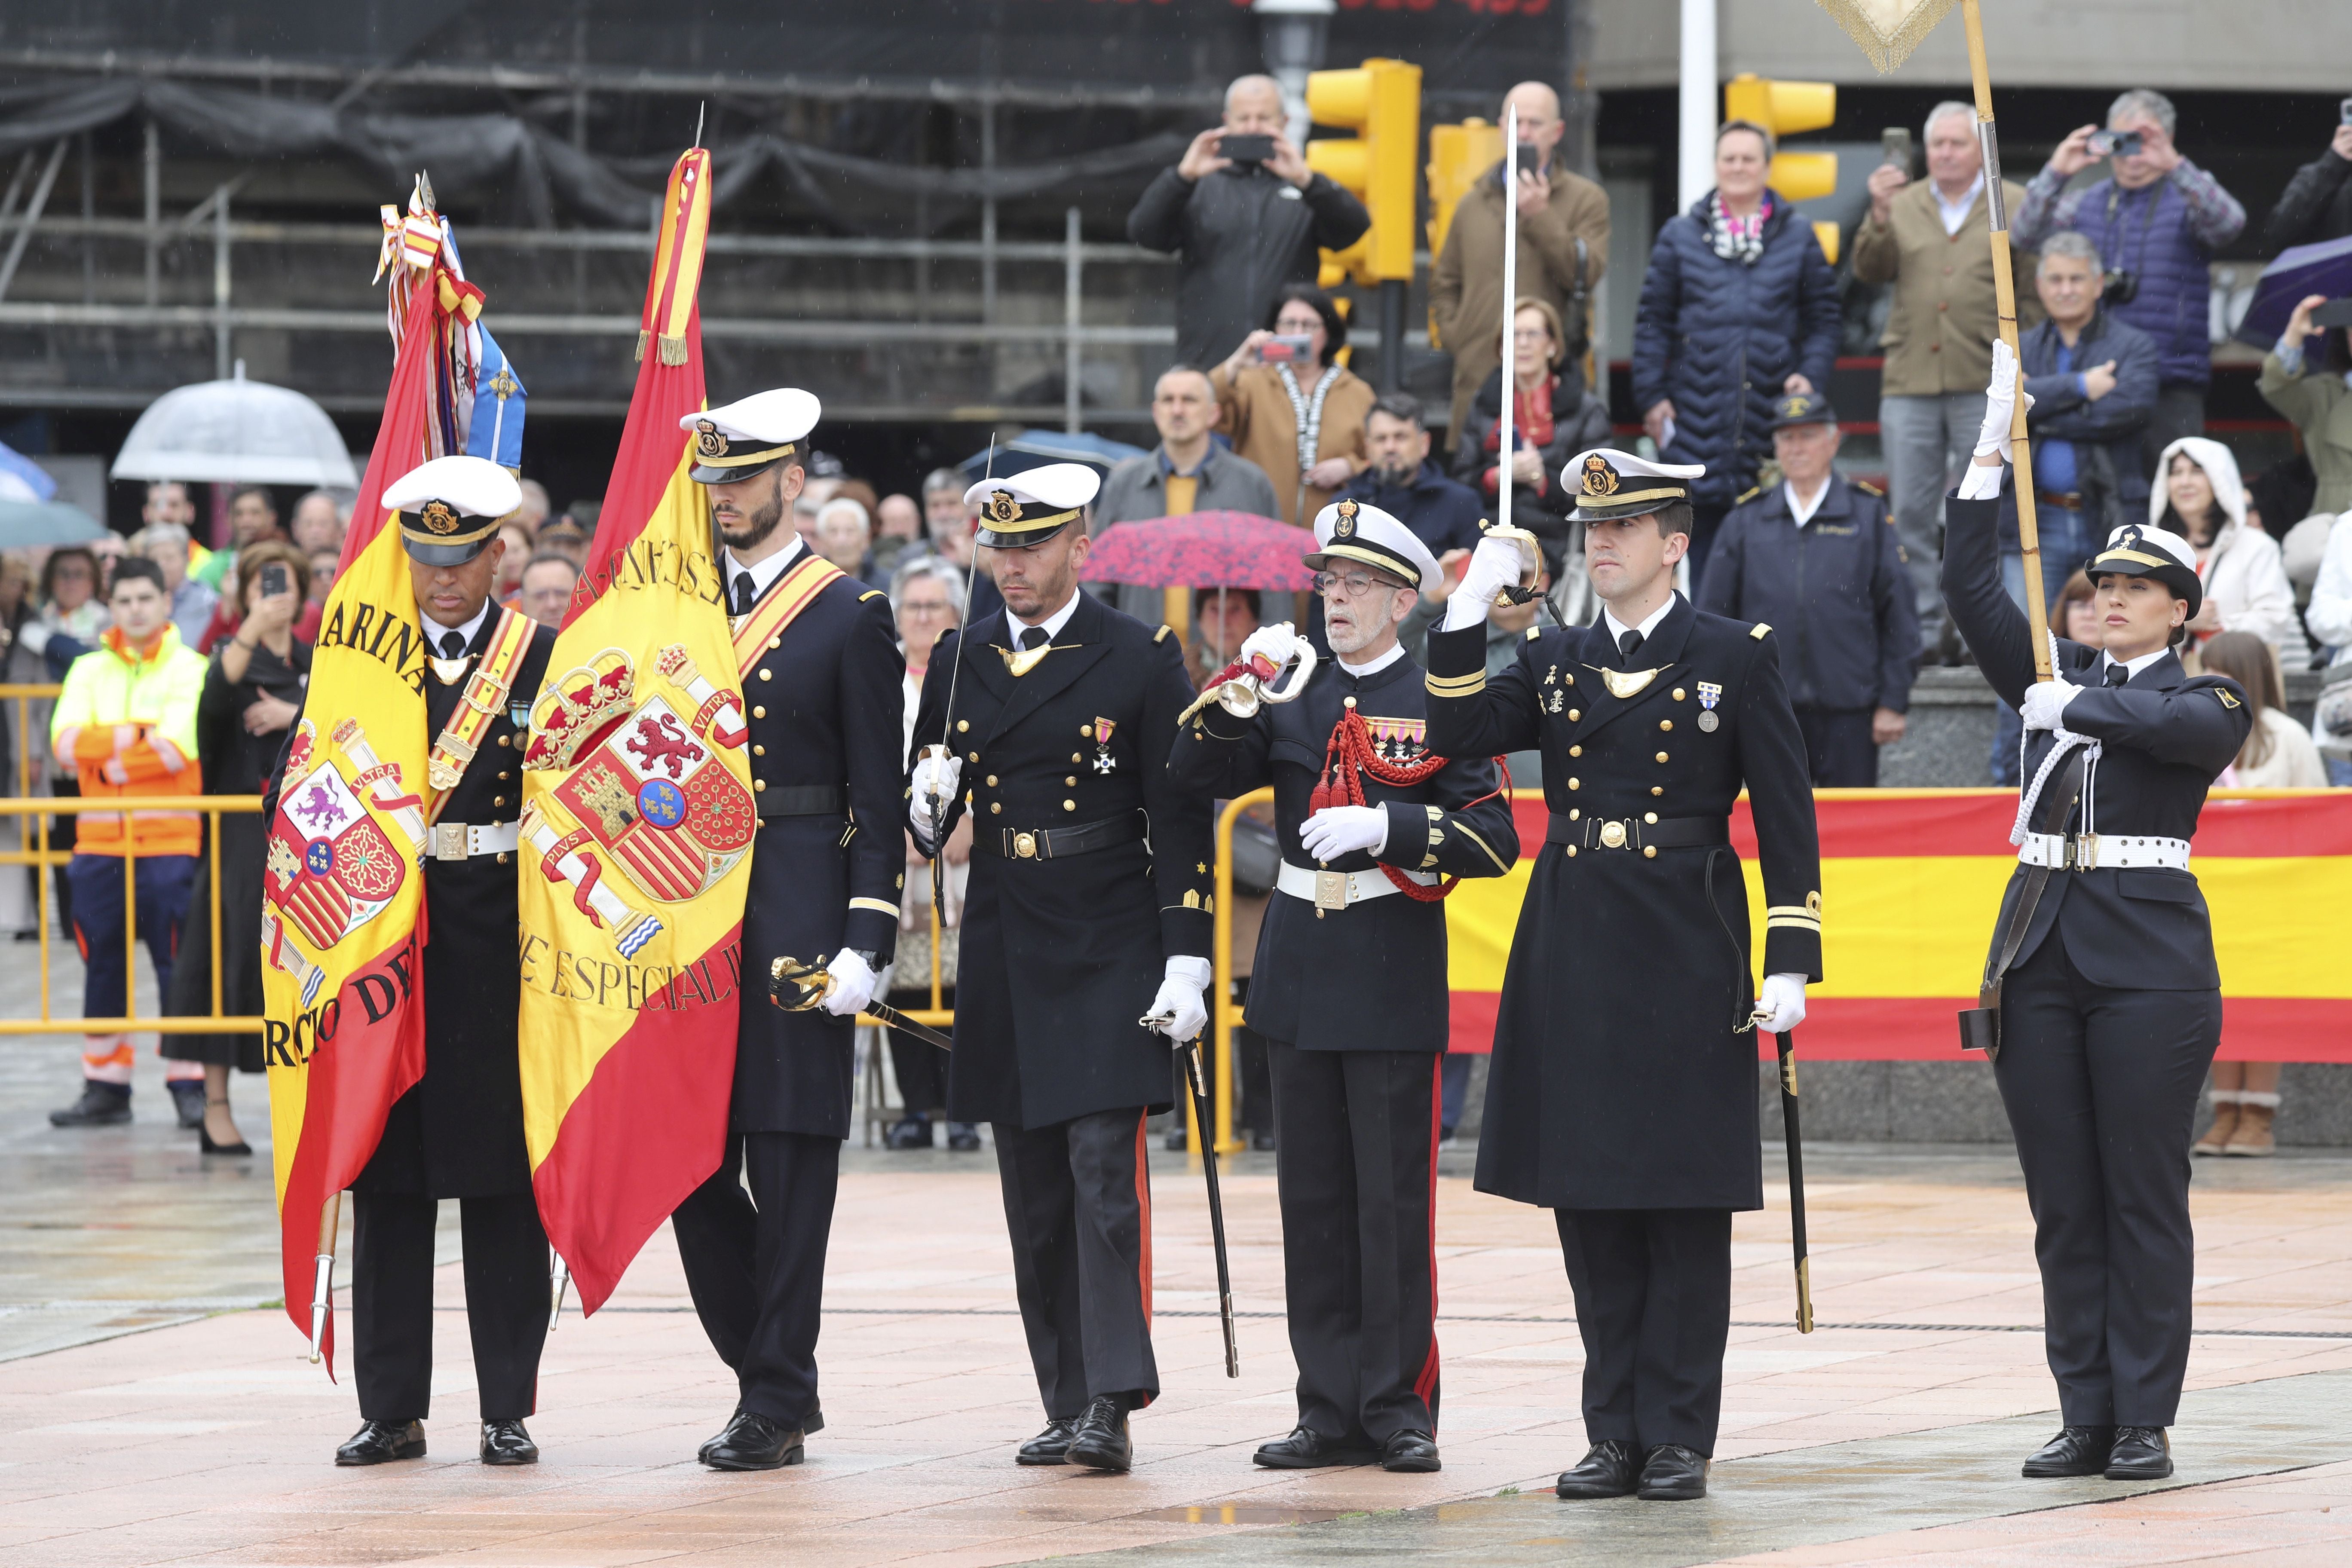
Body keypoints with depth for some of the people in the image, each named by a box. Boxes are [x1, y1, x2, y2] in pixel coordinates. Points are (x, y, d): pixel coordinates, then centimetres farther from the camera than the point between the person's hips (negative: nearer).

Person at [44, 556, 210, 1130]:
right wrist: (136, 735, -11)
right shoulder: (90, 671, 11)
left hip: (169, 841, -4)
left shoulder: (188, 670, 0)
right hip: (99, 841, 4)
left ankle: (189, 1084, -2)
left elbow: (179, 748, -13)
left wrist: (110, 759, -7)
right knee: (102, 966, 7)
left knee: (179, 964, -6)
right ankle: (104, 1087, 13)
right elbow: (66, 743, -3)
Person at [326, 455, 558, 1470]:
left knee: (504, 1178, 0)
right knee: (388, 1180, 4)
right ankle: (392, 1409, 10)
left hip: (503, 945, -1)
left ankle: (509, 1410, 6)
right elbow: (294, 793, 7)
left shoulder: (548, 660, 5)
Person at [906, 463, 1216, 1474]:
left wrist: (1186, 962, -9)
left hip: (1108, 958, -5)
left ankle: (1113, 1405, -15)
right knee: (1034, 1195, 7)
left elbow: (1182, 821, -3)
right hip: (1003, 963, 5)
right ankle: (1066, 1407, 14)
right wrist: (927, 808, -9)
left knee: (1103, 1176, -13)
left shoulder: (1142, 660, -2)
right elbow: (924, 816, 16)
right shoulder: (959, 662, 10)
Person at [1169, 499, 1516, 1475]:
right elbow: (1197, 776, 0)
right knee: (1312, 1198, 6)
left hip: (1394, 974, -4)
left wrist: (1384, 826, -19)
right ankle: (1331, 1407, 11)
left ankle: (1399, 1406, 4)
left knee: (1394, 1197, -3)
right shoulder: (1293, 694, 10)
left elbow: (1493, 841, -8)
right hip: (1300, 971, 4)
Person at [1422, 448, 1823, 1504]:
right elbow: (1459, 737, -2)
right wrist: (1469, 612, -9)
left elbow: (1785, 822, -1)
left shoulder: (1736, 658, 0)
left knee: (1685, 1207, -1)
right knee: (1591, 1207, 6)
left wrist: (1790, 967, -7)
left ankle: (1677, 1438, 3)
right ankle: (1614, 1433, 12)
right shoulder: (1554, 660, 12)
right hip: (1574, 960, 4)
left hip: (1686, 960, -4)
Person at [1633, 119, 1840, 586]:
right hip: (1700, 413, 0)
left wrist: (1812, 376, -5)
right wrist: (1651, 395, 2)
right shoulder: (1681, 237, 11)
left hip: (1774, 407, 0)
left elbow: (1823, 320, 12)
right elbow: (1653, 320, 10)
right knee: (1703, 532, -2)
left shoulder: (1798, 239, 11)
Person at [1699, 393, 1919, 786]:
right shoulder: (1746, 520, 10)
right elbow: (1714, 612, 11)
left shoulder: (1868, 514, 6)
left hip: (1848, 711, -1)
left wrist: (1893, 702, -1)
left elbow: (1898, 614, 5)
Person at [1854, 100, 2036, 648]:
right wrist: (1879, 214, -14)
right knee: (1911, 513, 3)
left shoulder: (2015, 206, 5)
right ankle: (1922, 628, 9)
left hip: (1985, 383, -3)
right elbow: (1870, 270, 2)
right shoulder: (1903, 205, 13)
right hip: (1908, 381, 3)